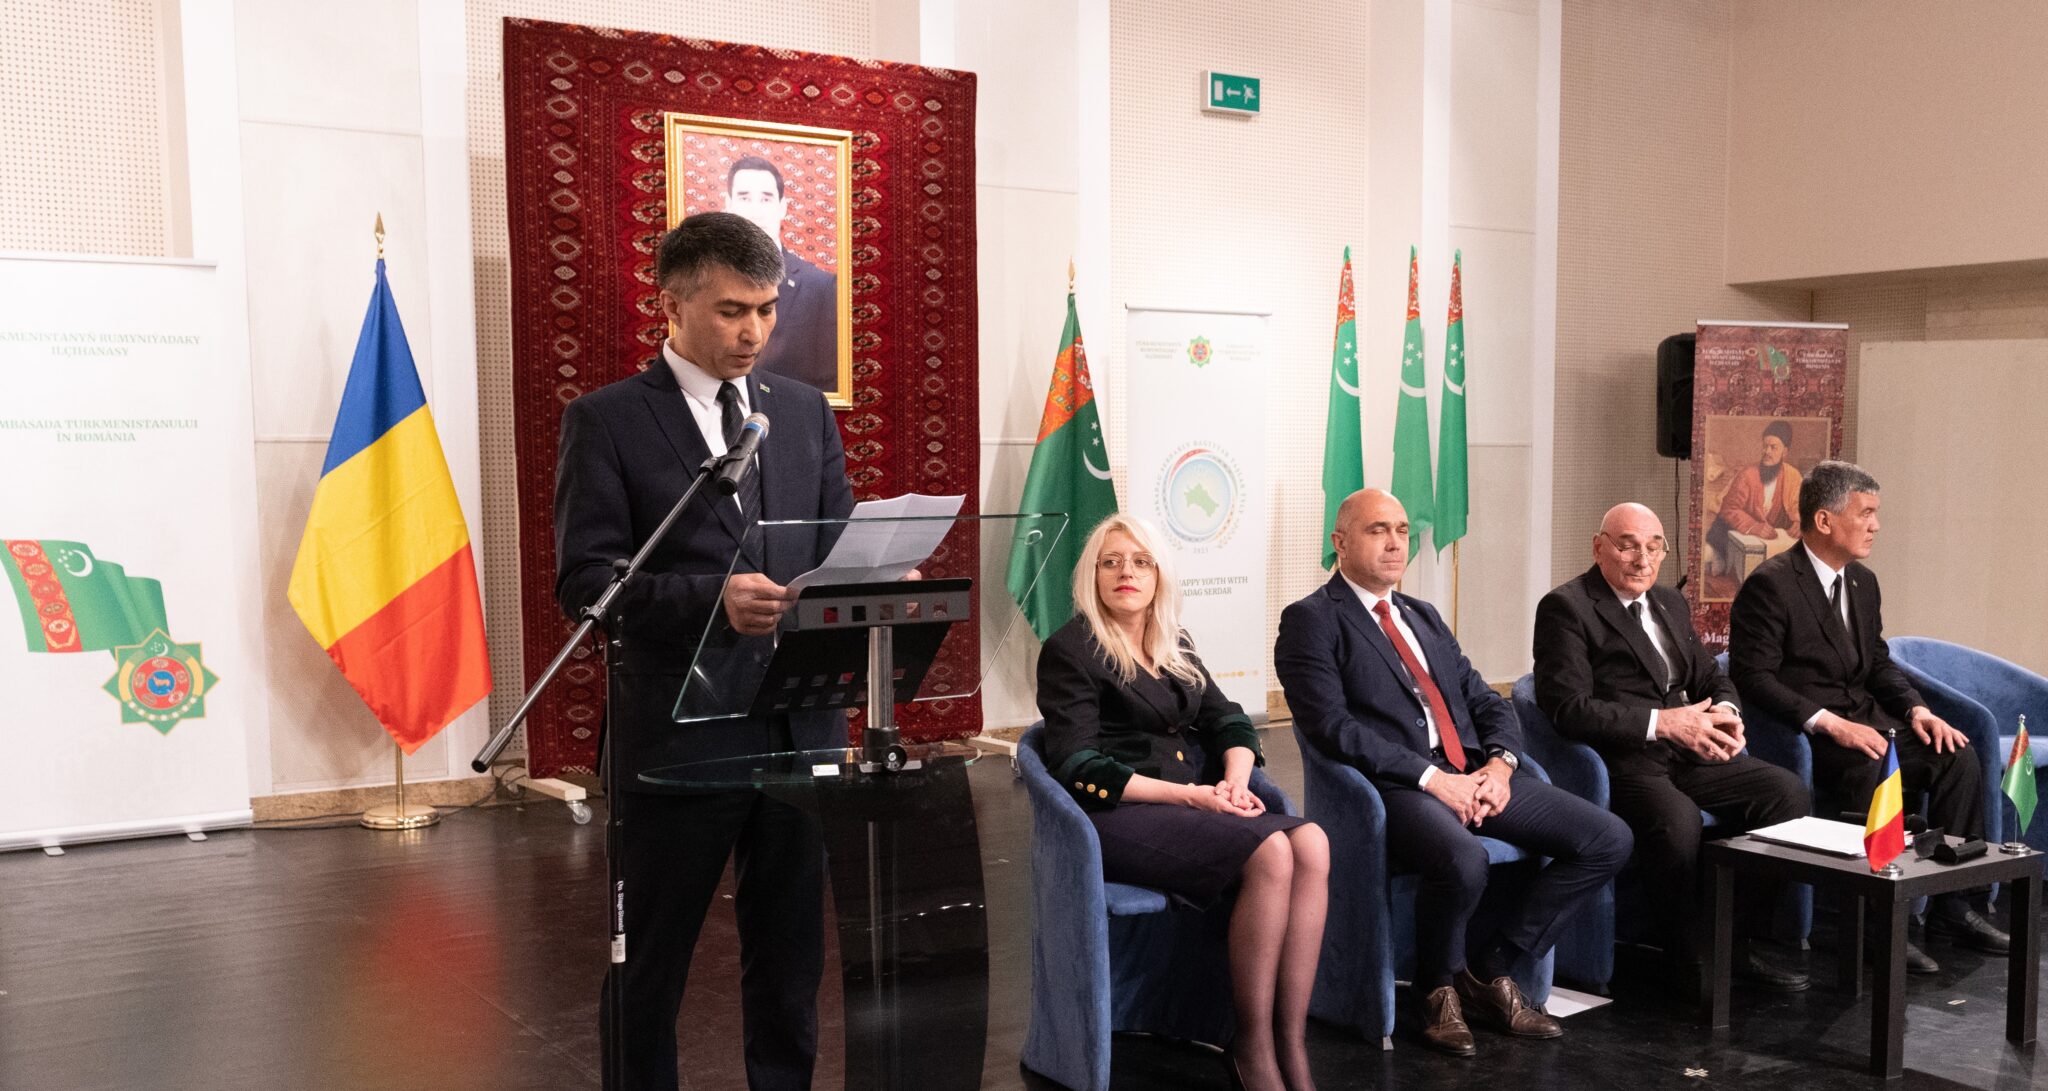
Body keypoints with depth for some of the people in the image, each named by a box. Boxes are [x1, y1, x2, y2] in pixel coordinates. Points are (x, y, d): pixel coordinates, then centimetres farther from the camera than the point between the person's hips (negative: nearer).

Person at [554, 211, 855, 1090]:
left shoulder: (805, 411, 11)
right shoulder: (607, 420, -3)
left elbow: (838, 547, 12)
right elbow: (584, 580, -10)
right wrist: (712, 599, -24)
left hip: (800, 724, 4)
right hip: (677, 730, -4)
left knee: (791, 950, 15)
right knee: (651, 961, 11)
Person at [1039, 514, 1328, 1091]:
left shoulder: (1174, 645, 19)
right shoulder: (1069, 650, -2)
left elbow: (1228, 720, 15)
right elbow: (1079, 767, -10)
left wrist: (1235, 779, -8)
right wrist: (1187, 795, -17)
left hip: (1198, 802, 7)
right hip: (1117, 815, -6)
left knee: (1311, 843, -22)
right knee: (1269, 853, -29)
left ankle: (1291, 1044, -22)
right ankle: (1251, 1045, -17)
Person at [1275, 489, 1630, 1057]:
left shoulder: (1424, 615, 24)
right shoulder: (1311, 620, 0)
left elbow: (1490, 703, 20)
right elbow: (1333, 727, -13)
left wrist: (1500, 763, -2)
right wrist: (1431, 778, -17)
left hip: (1475, 774, 8)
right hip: (1396, 786, -8)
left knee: (1609, 839, -5)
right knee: (1464, 861, -37)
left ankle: (1491, 967, 7)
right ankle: (1439, 988, -4)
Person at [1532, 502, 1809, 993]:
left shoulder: (1670, 603, 20)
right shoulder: (1566, 607, -6)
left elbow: (1711, 677, 23)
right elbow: (1568, 707, -15)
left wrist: (1726, 712, -2)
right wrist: (1661, 722, -19)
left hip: (1687, 751, 8)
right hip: (1622, 760, -8)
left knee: (1787, 791, -10)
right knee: (1677, 818, -34)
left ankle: (1741, 940, -1)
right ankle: (1690, 957, -14)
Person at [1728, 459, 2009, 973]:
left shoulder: (1863, 582, 14)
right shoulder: (1770, 585, -14)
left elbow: (1877, 662, 20)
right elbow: (1753, 678, -19)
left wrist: (1916, 709, 0)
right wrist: (1829, 723, -26)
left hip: (1863, 719, 8)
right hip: (1801, 734, -8)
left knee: (1956, 755, -11)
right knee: (1872, 771, -33)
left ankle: (1951, 905, -3)